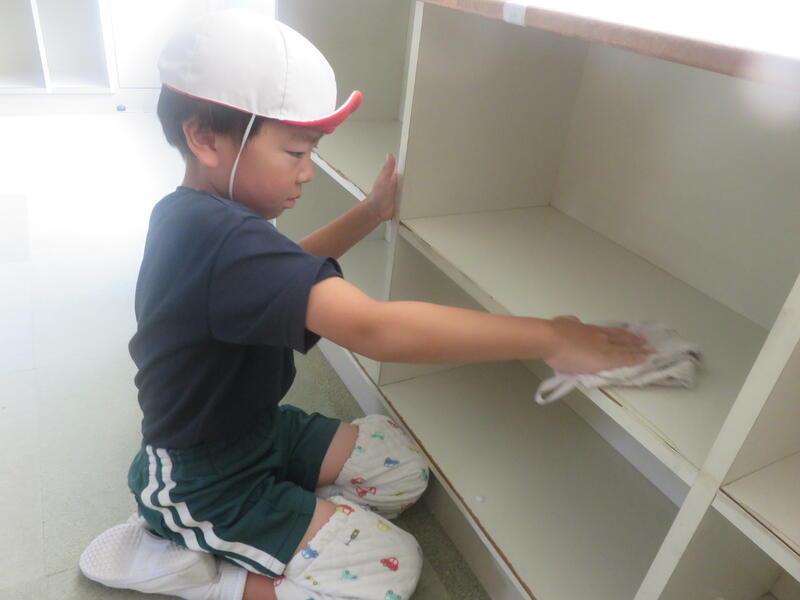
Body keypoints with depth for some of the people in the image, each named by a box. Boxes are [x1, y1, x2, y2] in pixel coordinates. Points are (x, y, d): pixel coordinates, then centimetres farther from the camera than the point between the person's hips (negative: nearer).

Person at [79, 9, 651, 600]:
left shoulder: (192, 216, -2)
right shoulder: (223, 240, -35)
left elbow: (284, 270, 15)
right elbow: (374, 328, -47)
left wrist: (369, 214, 2)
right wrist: (549, 337, -39)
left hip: (254, 429, 9)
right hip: (207, 482, -9)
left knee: (404, 468, 5)